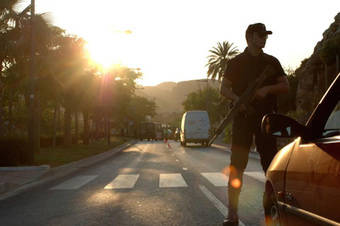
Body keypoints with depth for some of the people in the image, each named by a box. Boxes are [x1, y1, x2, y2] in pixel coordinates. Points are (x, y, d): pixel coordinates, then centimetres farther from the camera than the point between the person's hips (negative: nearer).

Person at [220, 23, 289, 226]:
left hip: (266, 118, 2)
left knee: (271, 164, 3)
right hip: (243, 118, -2)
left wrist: (268, 89, -9)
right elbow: (224, 88, 6)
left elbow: (286, 87, 10)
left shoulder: (272, 62, 14)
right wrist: (237, 99, -14)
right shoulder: (236, 62, 9)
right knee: (237, 166, -5)